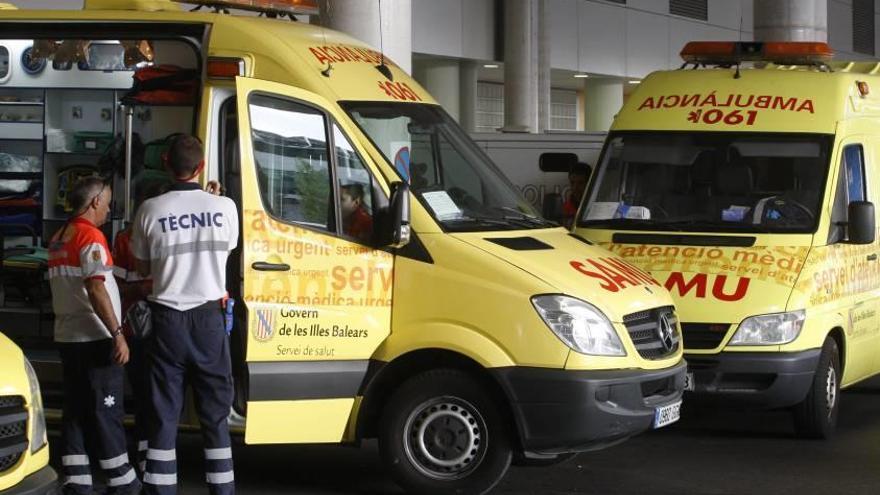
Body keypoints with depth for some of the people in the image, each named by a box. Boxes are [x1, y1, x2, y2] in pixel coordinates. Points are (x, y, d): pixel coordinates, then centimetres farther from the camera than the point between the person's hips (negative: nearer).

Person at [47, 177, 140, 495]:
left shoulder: (59, 239, 15)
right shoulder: (90, 237, -14)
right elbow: (95, 290, -22)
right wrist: (117, 334, -23)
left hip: (67, 336, 9)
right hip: (94, 338, -9)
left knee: (76, 412, 9)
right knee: (106, 412, -5)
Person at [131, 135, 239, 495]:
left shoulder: (151, 210, -6)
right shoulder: (223, 207, -6)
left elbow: (142, 267, 5)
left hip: (168, 319, 0)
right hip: (208, 317, 0)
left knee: (163, 415, 4)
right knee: (215, 413, 8)